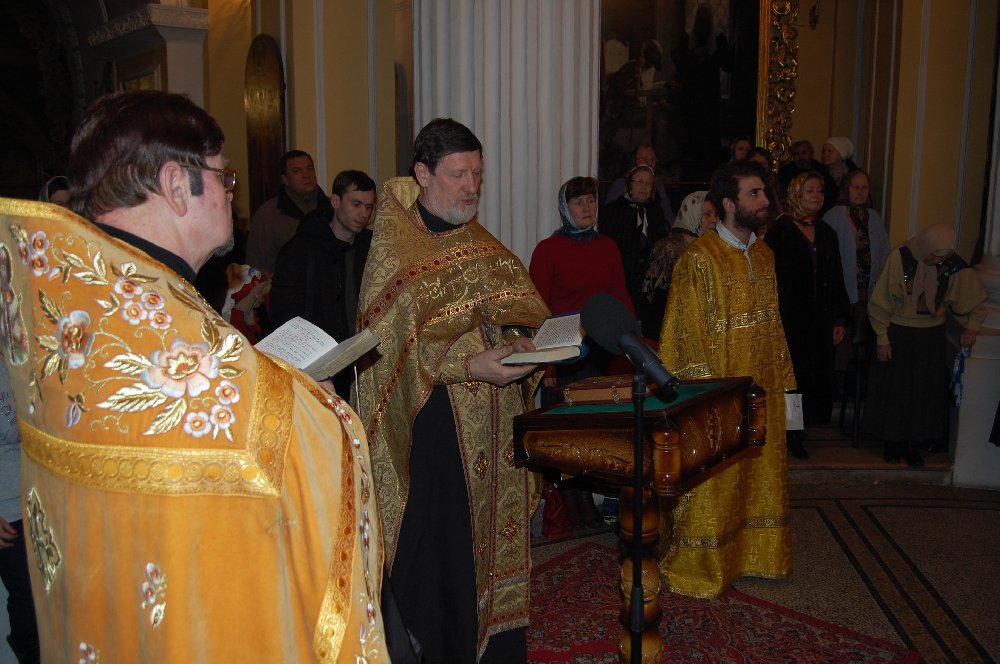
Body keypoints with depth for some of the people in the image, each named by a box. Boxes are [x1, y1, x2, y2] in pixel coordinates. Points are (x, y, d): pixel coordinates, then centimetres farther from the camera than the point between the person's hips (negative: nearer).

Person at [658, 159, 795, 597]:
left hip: (761, 393, 7)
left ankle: (755, 554, 35)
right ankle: (696, 566, 21)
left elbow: (772, 324, 14)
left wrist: (783, 382, 12)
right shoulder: (700, 259, -15)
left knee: (760, 476, 18)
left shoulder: (763, 255, 8)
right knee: (711, 484, 4)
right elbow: (689, 336, -16)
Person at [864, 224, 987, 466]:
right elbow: (880, 301, -11)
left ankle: (912, 442, 24)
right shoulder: (900, 257, -19)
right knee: (893, 389, 8)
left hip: (931, 337, 2)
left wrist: (972, 326, -14)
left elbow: (977, 301, 2)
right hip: (897, 333, -2)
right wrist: (882, 339, -9)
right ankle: (892, 440, 24)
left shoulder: (954, 266, -12)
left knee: (925, 391, 8)